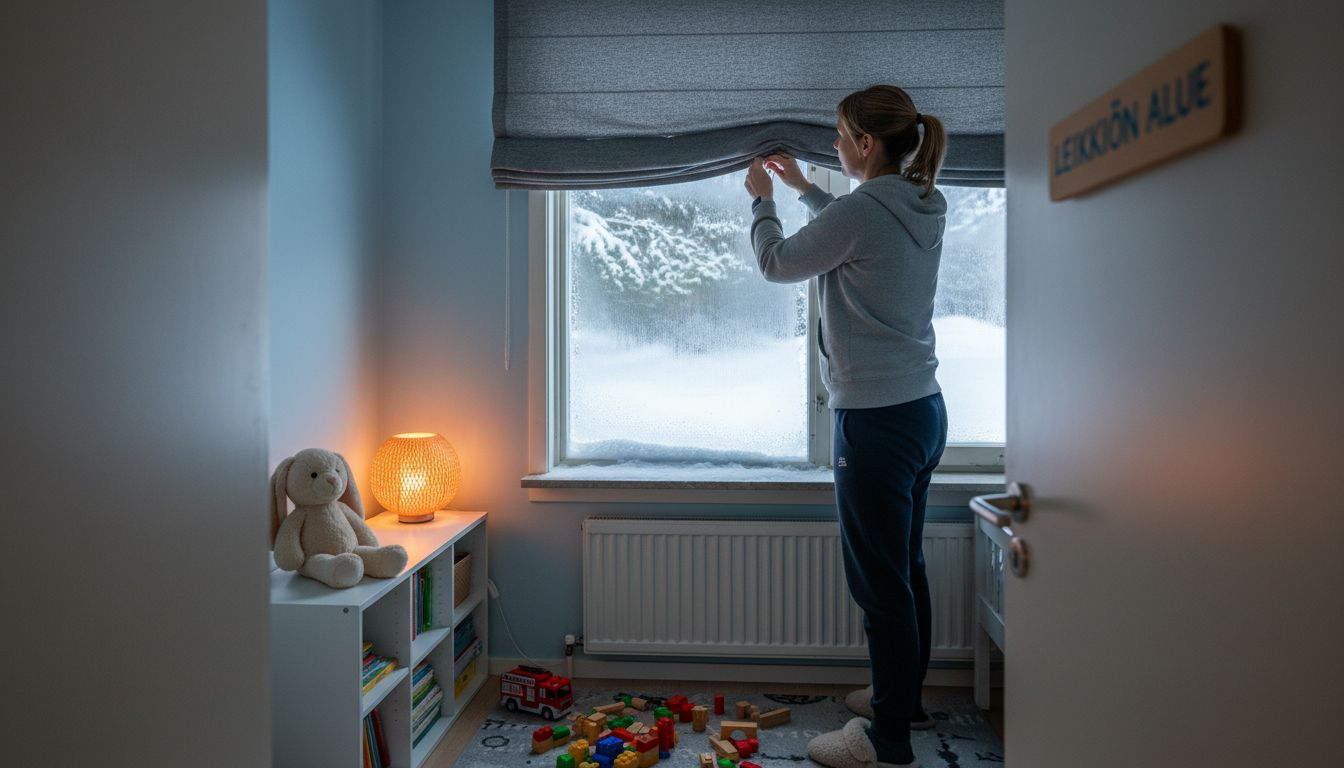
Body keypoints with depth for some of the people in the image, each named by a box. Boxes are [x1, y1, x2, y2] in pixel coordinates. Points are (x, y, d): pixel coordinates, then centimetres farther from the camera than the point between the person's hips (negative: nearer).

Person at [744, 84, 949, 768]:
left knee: (880, 583, 1)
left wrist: (761, 200, 13)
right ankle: (905, 698, 37)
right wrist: (803, 188, 32)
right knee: (906, 568, 20)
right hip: (923, 410, 10)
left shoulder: (862, 209, -17)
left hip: (877, 422, -9)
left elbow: (778, 264, -3)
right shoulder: (920, 208, 9)